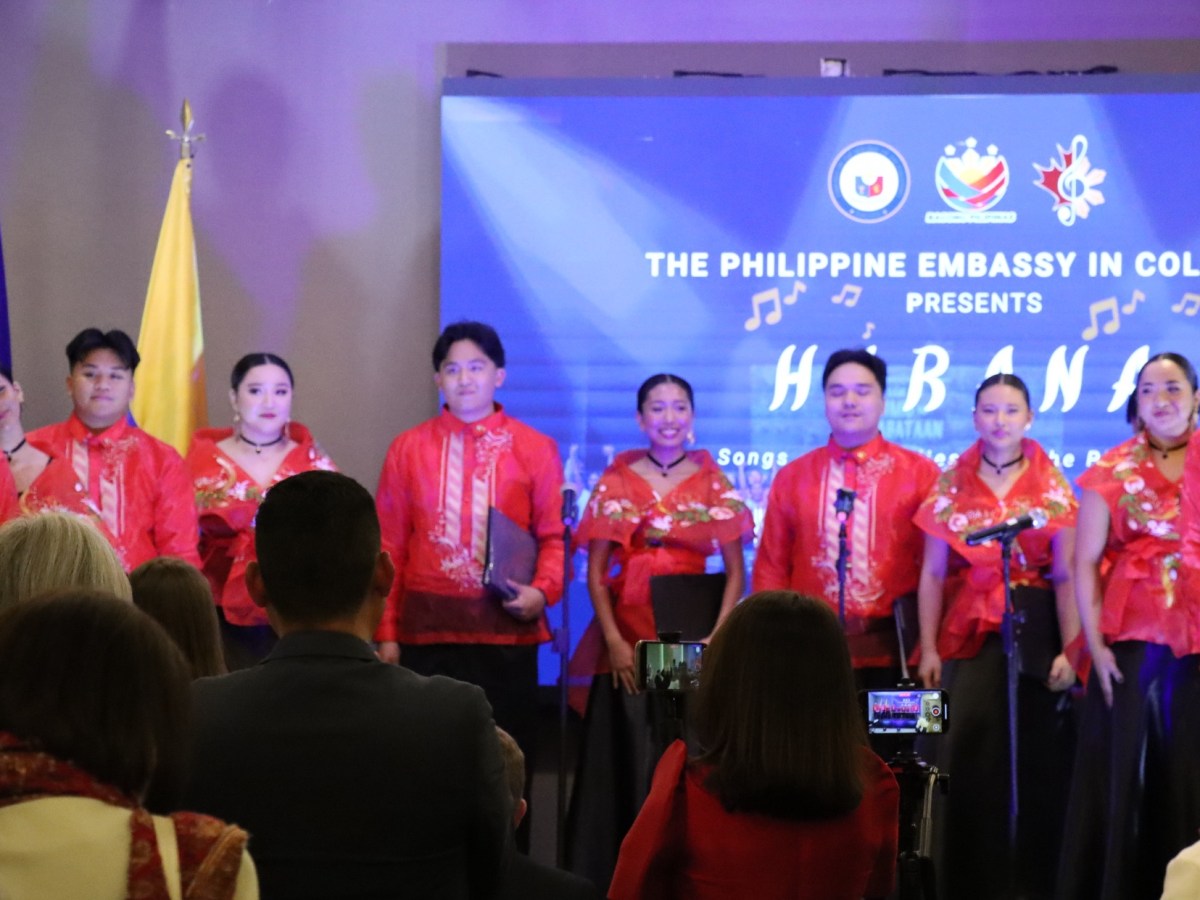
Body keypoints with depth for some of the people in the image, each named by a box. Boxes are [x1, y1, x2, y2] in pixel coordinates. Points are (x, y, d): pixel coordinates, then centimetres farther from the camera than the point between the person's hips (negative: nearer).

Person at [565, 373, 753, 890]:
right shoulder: (617, 480, 4)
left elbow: (736, 573, 3)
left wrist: (715, 639, -9)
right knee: (623, 764, 0)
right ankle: (616, 877, 8)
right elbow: (595, 571, 2)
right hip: (627, 643, 0)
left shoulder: (713, 483, 5)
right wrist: (613, 641, -9)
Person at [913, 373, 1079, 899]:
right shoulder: (951, 485, 6)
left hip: (1033, 628, -1)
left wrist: (1069, 651, -11)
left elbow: (1066, 575, -2)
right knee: (970, 757, -1)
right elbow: (932, 574, 4)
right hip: (969, 631, 1)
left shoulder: (1052, 486, 3)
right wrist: (928, 649, -4)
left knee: (1036, 761, -1)